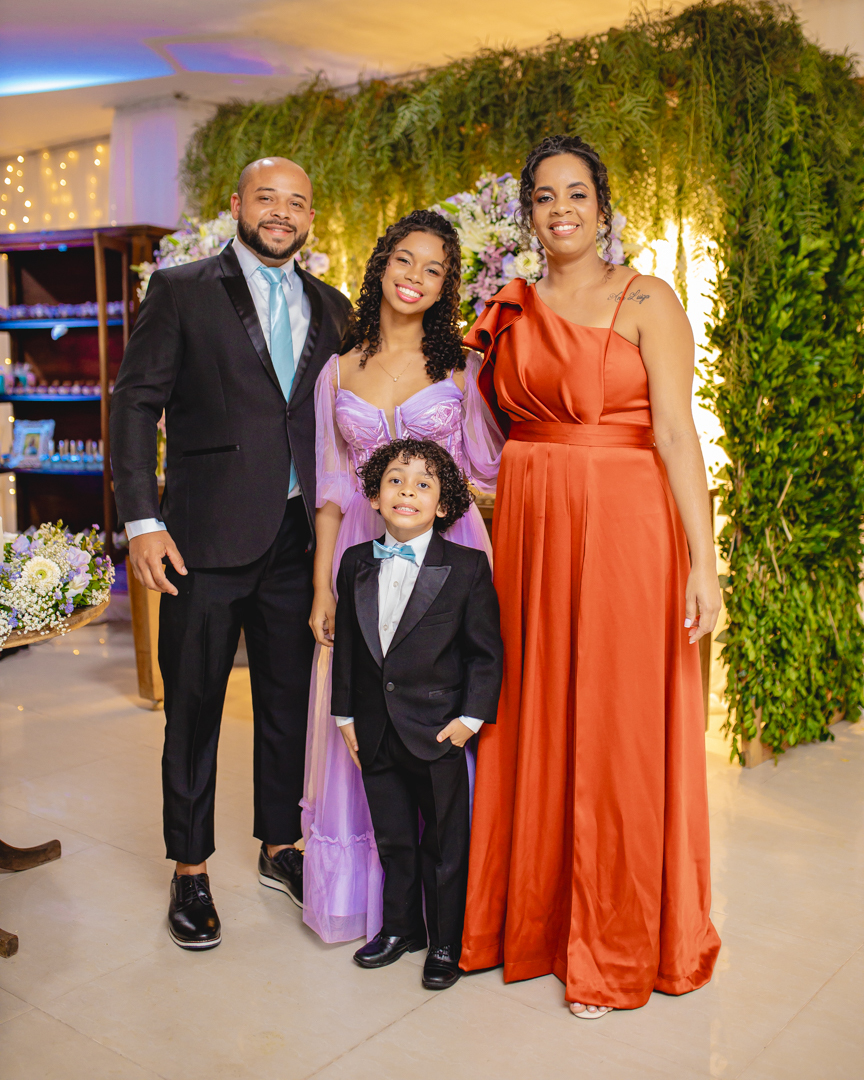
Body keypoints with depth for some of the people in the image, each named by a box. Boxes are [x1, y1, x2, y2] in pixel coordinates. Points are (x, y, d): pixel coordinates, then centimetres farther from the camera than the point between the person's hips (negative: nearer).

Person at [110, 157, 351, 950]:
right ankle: (191, 871, 22)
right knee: (194, 706, 6)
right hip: (207, 535, -4)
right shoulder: (182, 290, 1)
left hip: (297, 536, 4)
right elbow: (135, 406, -3)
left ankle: (281, 847, 32)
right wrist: (142, 520, -12)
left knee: (289, 699, 13)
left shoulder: (331, 309, 13)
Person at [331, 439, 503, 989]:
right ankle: (401, 926, 37)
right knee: (392, 836, 17)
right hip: (376, 732, 4)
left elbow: (486, 652, -6)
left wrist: (471, 717, -11)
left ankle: (447, 942, 27)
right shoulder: (355, 563, 3)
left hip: (439, 732, -4)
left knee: (444, 841, 9)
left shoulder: (468, 567, -9)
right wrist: (345, 714, 7)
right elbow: (346, 644, 9)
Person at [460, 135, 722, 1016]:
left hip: (622, 529, -4)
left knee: (615, 727, 2)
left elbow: (676, 433, -11)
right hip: (526, 529, 5)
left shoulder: (645, 301, -3)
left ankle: (614, 948, 20)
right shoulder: (511, 311, 12)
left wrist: (702, 560, -16)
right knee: (530, 720, 10)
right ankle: (528, 915, 29)